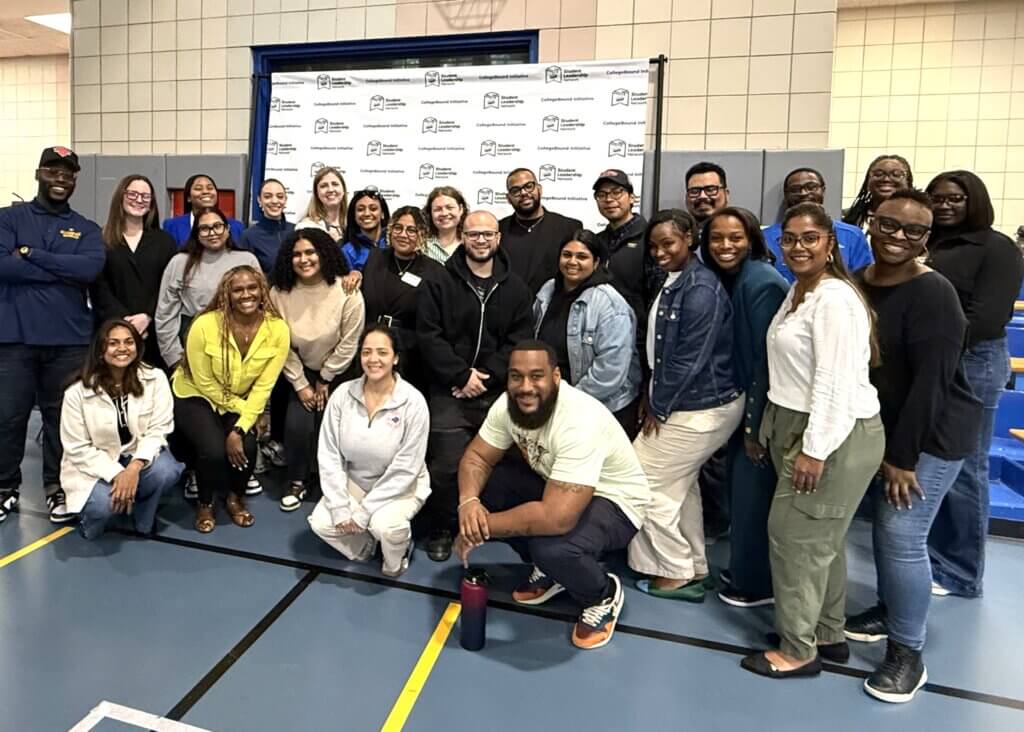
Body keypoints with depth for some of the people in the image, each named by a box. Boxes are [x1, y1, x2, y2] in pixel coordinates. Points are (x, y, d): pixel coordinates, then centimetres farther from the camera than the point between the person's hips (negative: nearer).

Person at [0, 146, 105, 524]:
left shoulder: (86, 229, 9)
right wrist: (64, 270, -12)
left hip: (70, 339, 1)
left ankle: (58, 486, 21)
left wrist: (31, 254, -11)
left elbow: (92, 268, -11)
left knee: (61, 415, 7)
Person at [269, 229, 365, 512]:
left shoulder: (347, 292, -20)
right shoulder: (279, 293, -13)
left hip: (337, 373, -2)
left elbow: (348, 343, -14)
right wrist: (300, 384, -8)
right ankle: (297, 482, 13)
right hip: (300, 371, 2)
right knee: (296, 425, -12)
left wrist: (325, 380, -8)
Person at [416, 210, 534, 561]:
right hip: (450, 391, -2)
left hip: (498, 392, 2)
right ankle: (440, 529, 15)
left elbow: (519, 341, 1)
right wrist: (461, 375, -12)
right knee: (447, 464, -6)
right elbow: (428, 335, -6)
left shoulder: (516, 288, 7)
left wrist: (487, 375, -11)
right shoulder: (440, 283, 2)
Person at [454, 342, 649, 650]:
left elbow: (556, 518, -43)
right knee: (483, 486, -11)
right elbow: (476, 458, -5)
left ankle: (603, 596, 1)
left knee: (552, 547, -36)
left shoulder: (579, 422, -37)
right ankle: (548, 570, 10)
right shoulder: (509, 403, -14)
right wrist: (468, 502, -28)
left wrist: (483, 527, -31)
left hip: (613, 502, -7)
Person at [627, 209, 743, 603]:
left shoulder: (700, 289, -20)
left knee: (644, 481, -1)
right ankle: (693, 570, 34)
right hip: (686, 403, 10)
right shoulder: (672, 281, 10)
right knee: (677, 485, 19)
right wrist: (651, 395, 8)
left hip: (700, 409, -10)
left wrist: (658, 408, -14)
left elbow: (690, 360, -22)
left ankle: (676, 573, 15)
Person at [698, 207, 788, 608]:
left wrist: (756, 425, -17)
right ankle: (744, 572, 34)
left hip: (766, 409, -9)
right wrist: (742, 415, 10)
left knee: (753, 496, 2)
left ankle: (757, 584, 21)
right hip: (745, 401, 9)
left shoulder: (763, 283, -19)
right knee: (740, 491, 17)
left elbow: (767, 357, -21)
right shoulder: (728, 281, 8)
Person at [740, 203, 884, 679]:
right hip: (798, 427, 9)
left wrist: (815, 450, -23)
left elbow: (837, 381, -22)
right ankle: (828, 634, 31)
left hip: (835, 435, -9)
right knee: (822, 537, 16)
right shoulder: (798, 292, 13)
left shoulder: (834, 298, -17)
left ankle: (799, 649, 14)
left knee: (795, 535, -2)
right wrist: (771, 429, 14)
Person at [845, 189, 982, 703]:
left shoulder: (932, 294, -19)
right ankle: (889, 610, 37)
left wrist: (904, 456, -20)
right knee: (884, 526, 16)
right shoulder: (855, 284, 0)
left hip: (932, 434, -6)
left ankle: (907, 654, 10)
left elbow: (930, 381, -22)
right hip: (881, 428, 7)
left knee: (902, 535, -6)